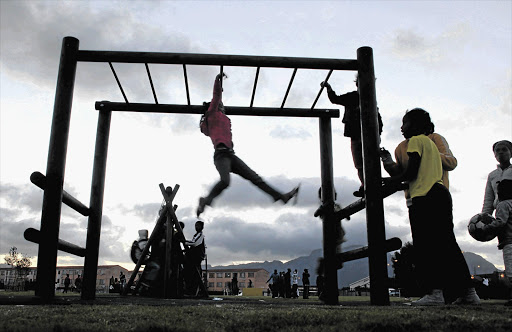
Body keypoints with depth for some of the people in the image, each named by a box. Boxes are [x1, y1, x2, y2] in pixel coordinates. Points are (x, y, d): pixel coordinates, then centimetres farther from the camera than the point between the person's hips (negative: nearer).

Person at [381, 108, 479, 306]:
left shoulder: (416, 140, -1)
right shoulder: (431, 142, 26)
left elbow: (411, 173, -9)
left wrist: (390, 180, 5)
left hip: (425, 198, -9)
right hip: (441, 194, 9)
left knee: (424, 247, -8)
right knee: (446, 245, 9)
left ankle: (435, 292, -11)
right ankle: (468, 292, 10)